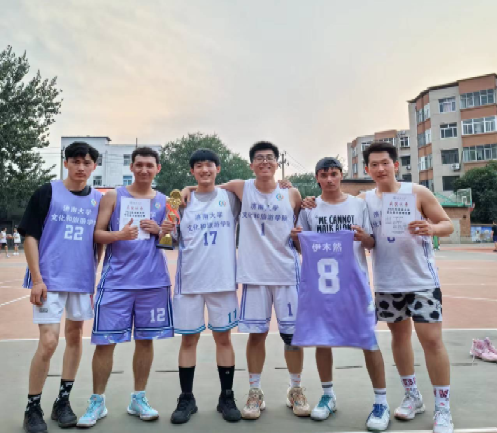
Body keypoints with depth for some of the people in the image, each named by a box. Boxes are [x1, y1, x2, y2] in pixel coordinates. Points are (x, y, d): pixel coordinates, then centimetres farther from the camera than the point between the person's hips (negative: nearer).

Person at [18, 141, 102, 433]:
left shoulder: (98, 200, 6)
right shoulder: (47, 193, -4)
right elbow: (30, 236, -5)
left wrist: (95, 277, 7)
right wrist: (36, 278, -11)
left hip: (83, 282, 4)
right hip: (50, 281, -4)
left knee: (75, 336, 11)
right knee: (49, 342, -6)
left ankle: (63, 402, 28)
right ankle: (33, 408, 15)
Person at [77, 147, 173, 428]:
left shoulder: (164, 201, 9)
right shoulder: (113, 196, 4)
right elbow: (97, 234, 0)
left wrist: (159, 230, -8)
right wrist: (120, 234, -20)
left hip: (153, 281, 2)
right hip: (117, 281, -1)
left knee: (145, 340, 9)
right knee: (105, 341, 2)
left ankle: (139, 399, 25)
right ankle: (98, 402, 20)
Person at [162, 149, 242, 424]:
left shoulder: (230, 197, 2)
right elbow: (173, 241, 6)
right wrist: (165, 232, -15)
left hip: (223, 279, 0)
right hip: (189, 280, 1)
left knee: (223, 338, 9)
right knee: (188, 339, 8)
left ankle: (226, 398, 24)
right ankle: (186, 399, 24)